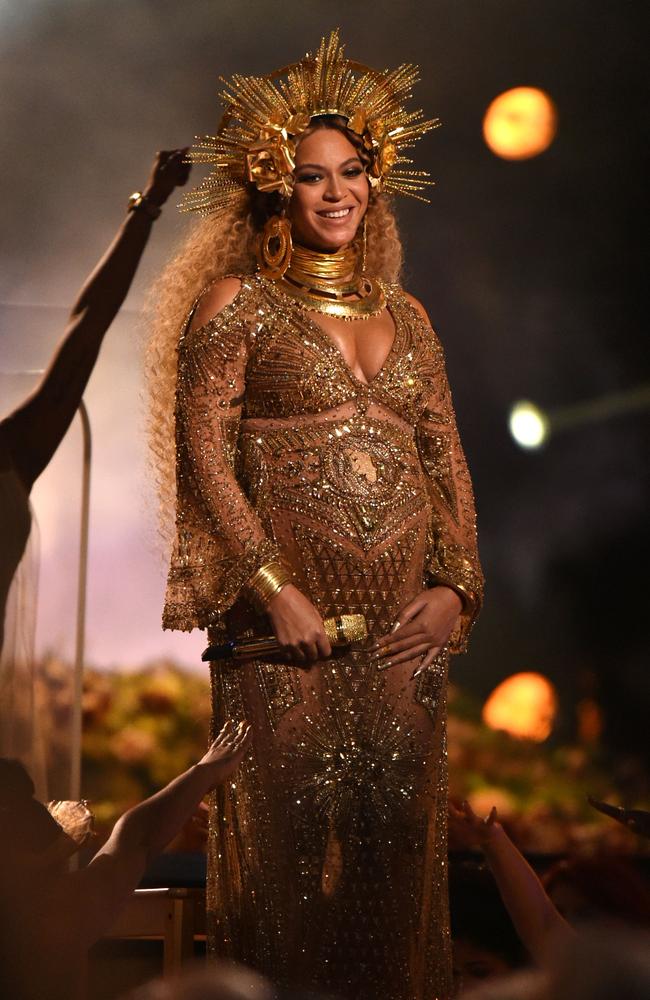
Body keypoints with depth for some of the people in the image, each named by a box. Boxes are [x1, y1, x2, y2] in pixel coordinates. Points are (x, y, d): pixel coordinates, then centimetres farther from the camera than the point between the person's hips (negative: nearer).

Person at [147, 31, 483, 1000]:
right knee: (285, 835, -2)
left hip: (404, 618, 4)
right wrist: (274, 588, -14)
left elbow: (448, 462, 15)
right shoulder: (236, 303, 3)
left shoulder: (406, 317, 17)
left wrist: (456, 585, 1)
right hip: (285, 616, -4)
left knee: (396, 836, 6)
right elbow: (204, 455, -5)